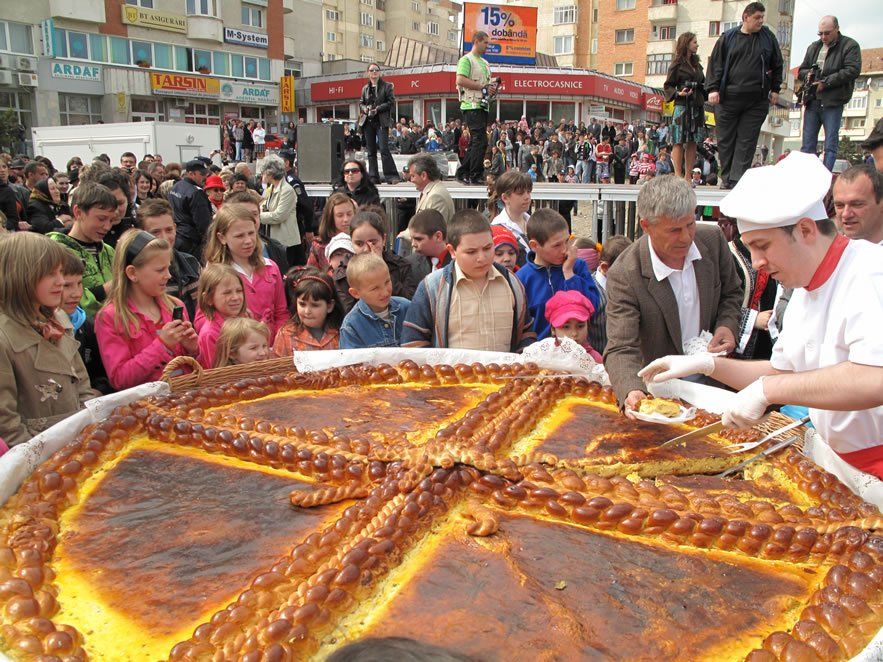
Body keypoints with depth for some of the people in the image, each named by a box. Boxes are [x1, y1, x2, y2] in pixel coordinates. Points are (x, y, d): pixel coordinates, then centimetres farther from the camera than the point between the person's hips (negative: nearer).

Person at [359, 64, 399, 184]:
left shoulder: (387, 86, 3)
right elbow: (361, 103, 19)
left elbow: (391, 102, -4)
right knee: (371, 150, 5)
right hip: (368, 122, 5)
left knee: (384, 149, -15)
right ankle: (373, 177, 9)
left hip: (381, 121, -5)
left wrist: (378, 108, -14)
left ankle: (391, 176, -12)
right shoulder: (365, 88, 16)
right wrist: (365, 109, -4)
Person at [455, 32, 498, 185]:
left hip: (483, 105, 9)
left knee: (475, 142, 10)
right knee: (480, 141, -14)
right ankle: (476, 175, -10)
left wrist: (492, 88, 9)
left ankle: (463, 173, 17)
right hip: (472, 106, -9)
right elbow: (460, 80, -19)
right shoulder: (466, 59, -5)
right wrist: (483, 87, -17)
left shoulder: (485, 63, 23)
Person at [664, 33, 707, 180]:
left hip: (697, 107, 7)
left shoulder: (697, 65, 20)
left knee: (693, 141, 4)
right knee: (679, 141, -8)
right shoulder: (677, 65, 0)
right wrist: (679, 93, -18)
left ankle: (688, 176, 6)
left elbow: (703, 85, 25)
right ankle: (678, 175, -8)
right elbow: (668, 86, -2)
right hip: (682, 106, -7)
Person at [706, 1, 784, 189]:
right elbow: (715, 64, 4)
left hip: (756, 101, 1)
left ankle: (737, 179, -5)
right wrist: (713, 88, -6)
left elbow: (777, 65, 16)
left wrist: (775, 89, 10)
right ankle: (726, 178, 12)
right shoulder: (728, 37, 7)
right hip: (728, 98, -1)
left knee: (747, 141, -4)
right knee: (725, 140, 2)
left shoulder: (768, 37, 11)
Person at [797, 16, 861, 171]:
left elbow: (853, 70, -10)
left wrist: (826, 82, -13)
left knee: (831, 145, -7)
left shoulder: (850, 46, 1)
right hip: (812, 102, 5)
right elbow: (801, 71, 25)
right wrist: (807, 74, 1)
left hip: (833, 103, -5)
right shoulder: (813, 47, 18)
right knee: (807, 144, 2)